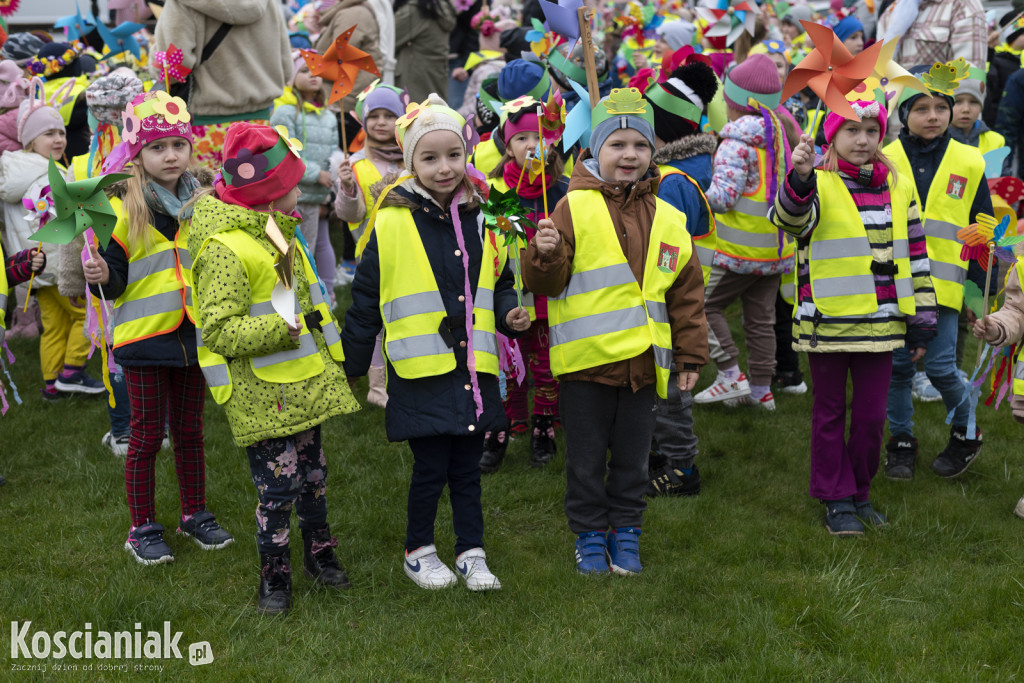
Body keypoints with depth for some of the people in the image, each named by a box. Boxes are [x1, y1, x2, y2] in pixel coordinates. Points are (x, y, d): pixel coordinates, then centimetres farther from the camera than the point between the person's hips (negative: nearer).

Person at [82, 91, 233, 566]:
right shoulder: (123, 208, -9)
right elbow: (115, 279, -8)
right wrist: (102, 276, -29)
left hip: (193, 334, 4)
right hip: (144, 334, -4)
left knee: (190, 430, 15)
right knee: (147, 435, 4)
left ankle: (195, 515, 29)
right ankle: (143, 529, 16)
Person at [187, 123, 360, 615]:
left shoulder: (278, 234, 13)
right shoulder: (224, 250, -20)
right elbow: (217, 328, -25)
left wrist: (318, 335, 30)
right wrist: (279, 329, -29)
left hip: (303, 386, 9)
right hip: (262, 396, -9)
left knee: (313, 473, 17)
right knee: (279, 483, -4)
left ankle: (320, 555, 34)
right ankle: (274, 578, 12)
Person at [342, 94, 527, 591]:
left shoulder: (479, 220, 6)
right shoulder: (392, 223, -8)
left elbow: (498, 281, 20)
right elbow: (366, 299, -1)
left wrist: (509, 313, 0)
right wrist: (351, 364, 1)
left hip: (473, 365, 4)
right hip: (420, 369, -4)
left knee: (467, 466, 11)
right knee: (431, 467, 2)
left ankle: (471, 553, 24)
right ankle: (418, 552, 21)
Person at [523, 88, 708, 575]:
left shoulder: (667, 220, 7)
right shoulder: (574, 208, -4)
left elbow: (687, 292, 12)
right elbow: (546, 283, -6)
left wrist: (690, 354, 11)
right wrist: (545, 255, -27)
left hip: (642, 361, 3)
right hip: (585, 359, -3)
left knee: (632, 458, 14)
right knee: (586, 460, 8)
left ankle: (626, 535, 29)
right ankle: (590, 537, 23)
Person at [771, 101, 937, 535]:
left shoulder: (899, 187, 9)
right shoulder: (820, 185, -6)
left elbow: (915, 252, 15)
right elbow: (791, 218, -29)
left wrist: (922, 320, 13)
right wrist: (799, 179, -50)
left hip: (880, 322, 4)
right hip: (828, 322, -4)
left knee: (872, 414, 10)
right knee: (830, 412, 8)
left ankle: (859, 491, 28)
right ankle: (836, 499, 20)